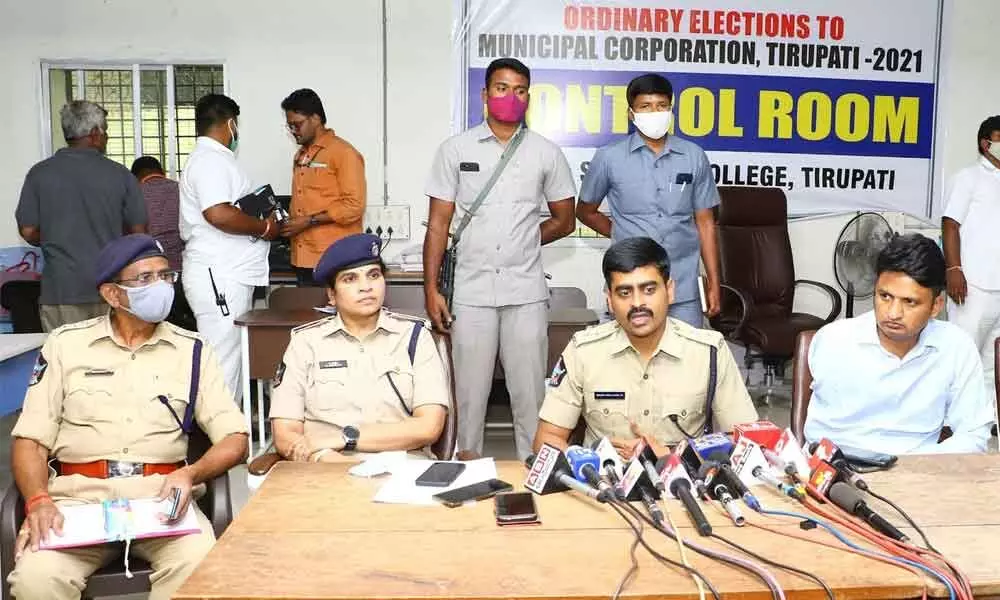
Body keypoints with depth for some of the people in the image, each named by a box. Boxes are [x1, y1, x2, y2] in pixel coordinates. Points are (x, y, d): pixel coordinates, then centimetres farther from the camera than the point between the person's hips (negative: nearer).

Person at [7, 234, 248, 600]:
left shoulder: (191, 350, 9)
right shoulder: (65, 344, 10)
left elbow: (234, 439, 5)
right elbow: (31, 440, 7)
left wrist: (191, 474, -15)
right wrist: (38, 500, -12)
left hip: (161, 494, 0)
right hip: (79, 495, 1)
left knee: (200, 566, -29)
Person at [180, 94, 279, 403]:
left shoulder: (212, 158, 21)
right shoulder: (210, 160, -12)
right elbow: (218, 213, -26)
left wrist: (259, 220, 17)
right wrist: (263, 228, -13)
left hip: (228, 275, 11)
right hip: (219, 277, -11)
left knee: (231, 357, 14)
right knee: (223, 363, -7)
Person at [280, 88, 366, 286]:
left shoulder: (343, 153, -7)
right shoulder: (300, 155, 18)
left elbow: (353, 206, -14)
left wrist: (309, 221, -15)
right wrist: (289, 223, 6)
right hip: (303, 259, 7)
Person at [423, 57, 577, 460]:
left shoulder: (547, 153, 6)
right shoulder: (455, 150, 4)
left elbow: (564, 221, 15)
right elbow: (438, 225, 3)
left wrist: (522, 242, 5)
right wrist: (431, 289, -3)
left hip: (526, 293, 1)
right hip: (471, 292, 0)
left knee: (529, 393, 5)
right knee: (469, 393, 6)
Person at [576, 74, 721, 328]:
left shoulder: (694, 157, 5)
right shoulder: (609, 158, 0)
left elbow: (705, 222, 9)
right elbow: (586, 212, 14)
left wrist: (714, 283, 7)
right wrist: (622, 236, 7)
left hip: (683, 288, 2)